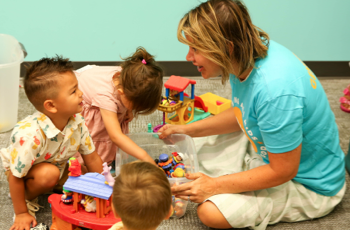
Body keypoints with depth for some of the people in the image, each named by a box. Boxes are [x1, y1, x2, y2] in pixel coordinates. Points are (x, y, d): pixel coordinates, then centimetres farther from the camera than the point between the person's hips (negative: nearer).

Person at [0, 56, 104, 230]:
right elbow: (15, 177, -31)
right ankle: (27, 197, -7)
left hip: (57, 164, 6)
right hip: (27, 171, -6)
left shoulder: (77, 123, -21)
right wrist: (21, 214, -23)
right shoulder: (31, 135, -41)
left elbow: (92, 158, -8)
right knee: (48, 174, -35)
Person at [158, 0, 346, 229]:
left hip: (309, 184, -8)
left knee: (211, 211, -23)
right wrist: (189, 130, 2)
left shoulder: (274, 90, -38)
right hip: (274, 151, 8)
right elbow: (242, 114, 10)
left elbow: (283, 171, -28)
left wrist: (215, 185, -23)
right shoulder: (247, 54, -10)